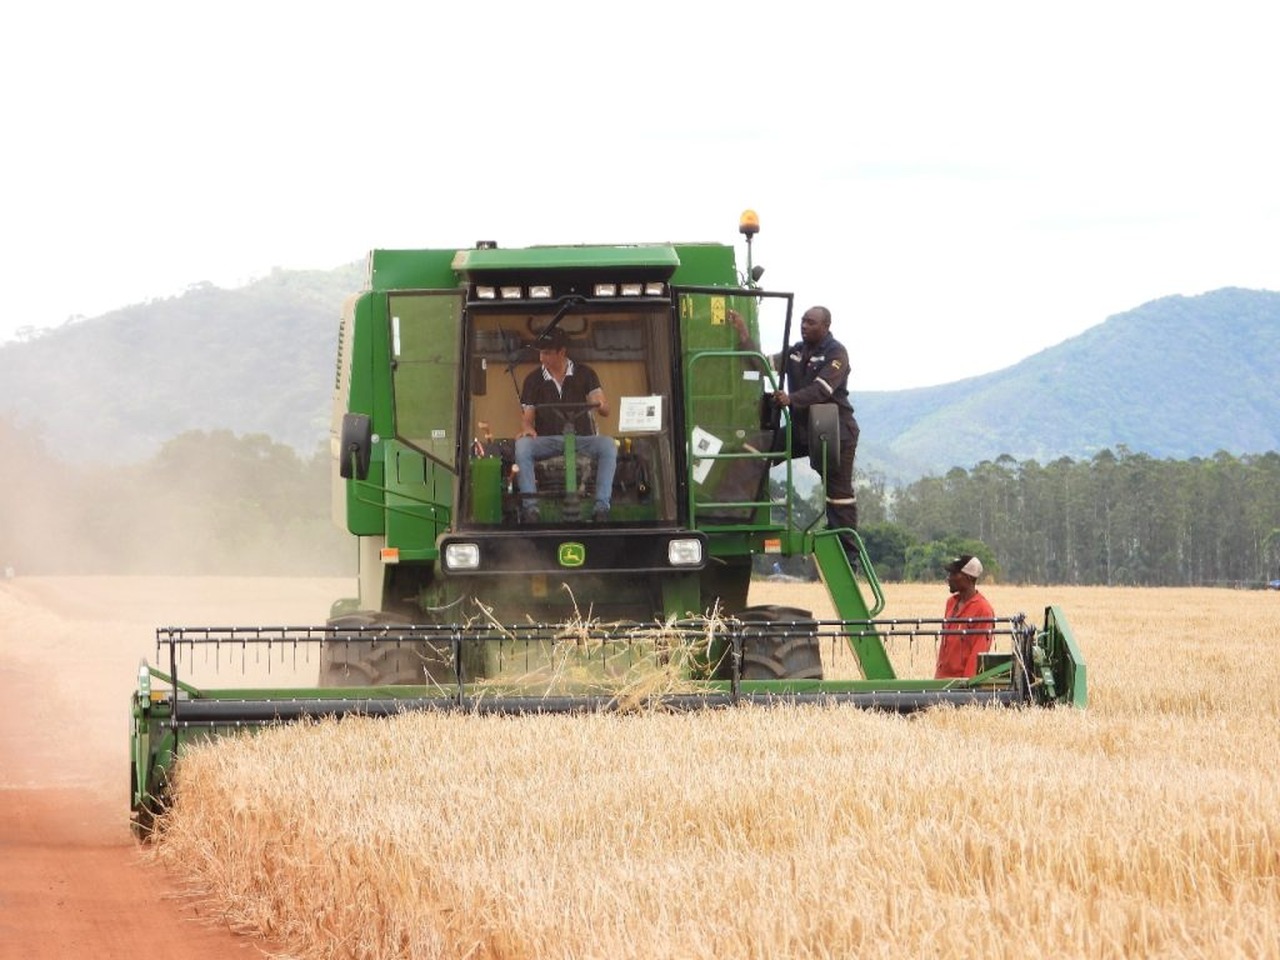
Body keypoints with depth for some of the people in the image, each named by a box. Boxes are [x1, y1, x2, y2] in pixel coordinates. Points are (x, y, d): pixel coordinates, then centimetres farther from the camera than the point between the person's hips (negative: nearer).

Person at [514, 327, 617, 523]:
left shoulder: (584, 374, 8)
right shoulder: (533, 380, 11)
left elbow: (605, 410, 0)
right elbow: (526, 415, 8)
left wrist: (600, 405, -27)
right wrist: (527, 428, -18)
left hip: (582, 438, -1)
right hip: (548, 440, 1)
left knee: (608, 445, -32)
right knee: (522, 445, -32)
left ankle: (602, 506, -36)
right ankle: (530, 506, -35)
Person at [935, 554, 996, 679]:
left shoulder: (983, 609, -10)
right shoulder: (951, 603, 14)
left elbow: (979, 651, -13)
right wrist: (938, 674, 17)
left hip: (963, 678, -7)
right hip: (943, 677, 7)